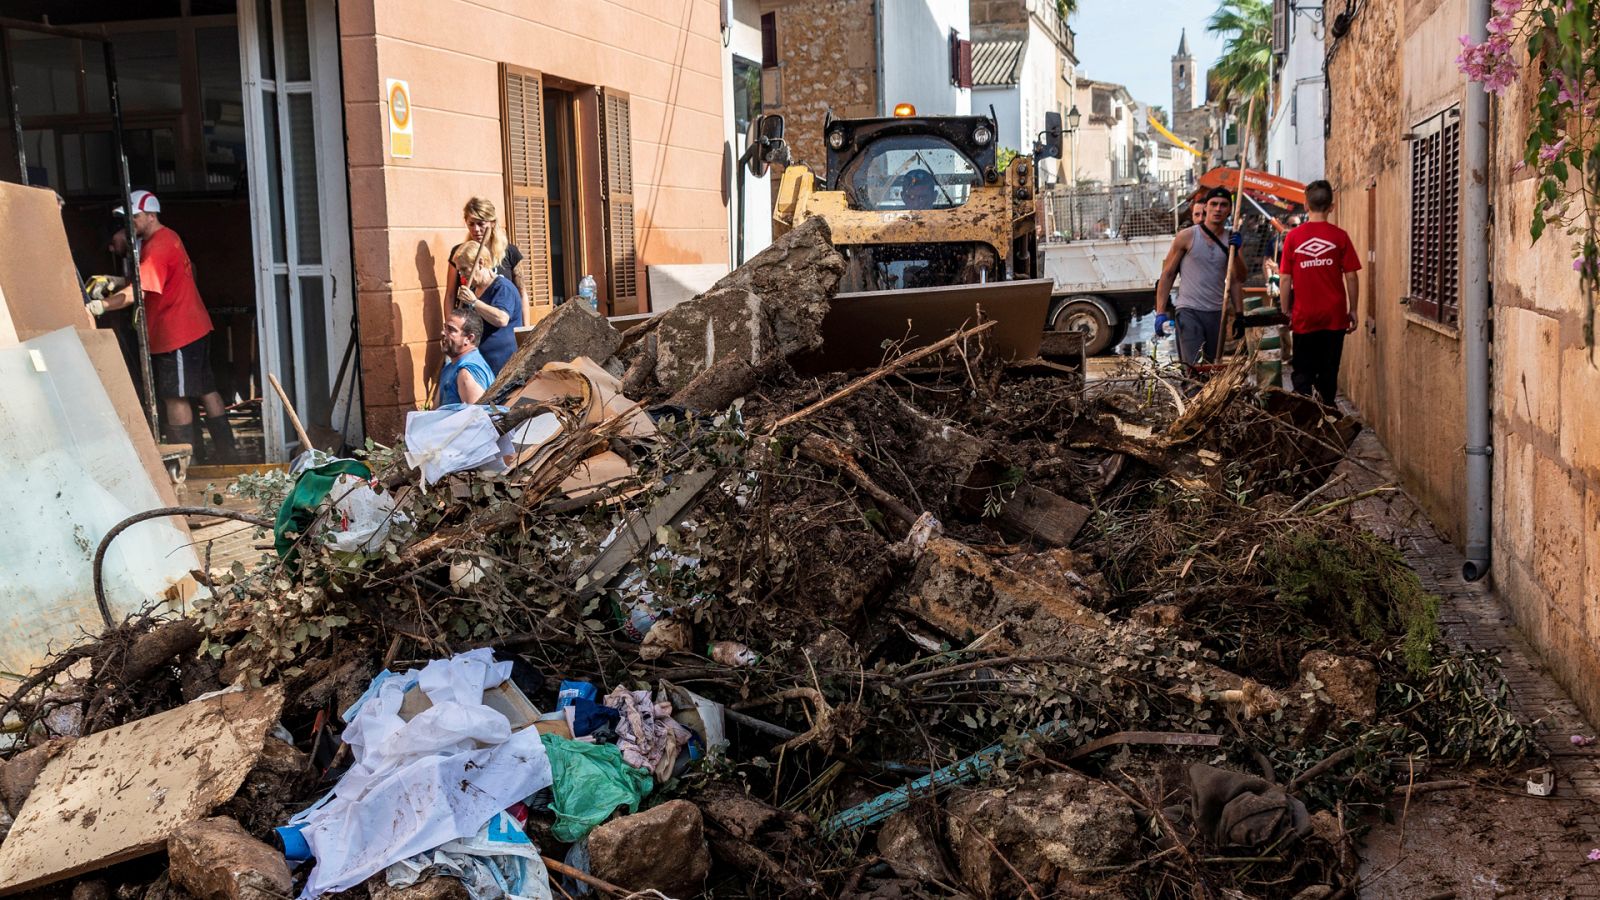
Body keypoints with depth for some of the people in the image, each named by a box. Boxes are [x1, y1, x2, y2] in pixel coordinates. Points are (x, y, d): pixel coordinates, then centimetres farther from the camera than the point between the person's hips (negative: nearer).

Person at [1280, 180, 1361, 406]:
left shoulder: (1293, 237, -4)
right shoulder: (1339, 236, -4)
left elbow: (1285, 279, -2)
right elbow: (1351, 276, -3)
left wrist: (1286, 311, 7)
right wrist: (1353, 310, 7)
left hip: (1304, 317, 0)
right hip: (1335, 316, 1)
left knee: (1302, 373, 7)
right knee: (1329, 372, 10)